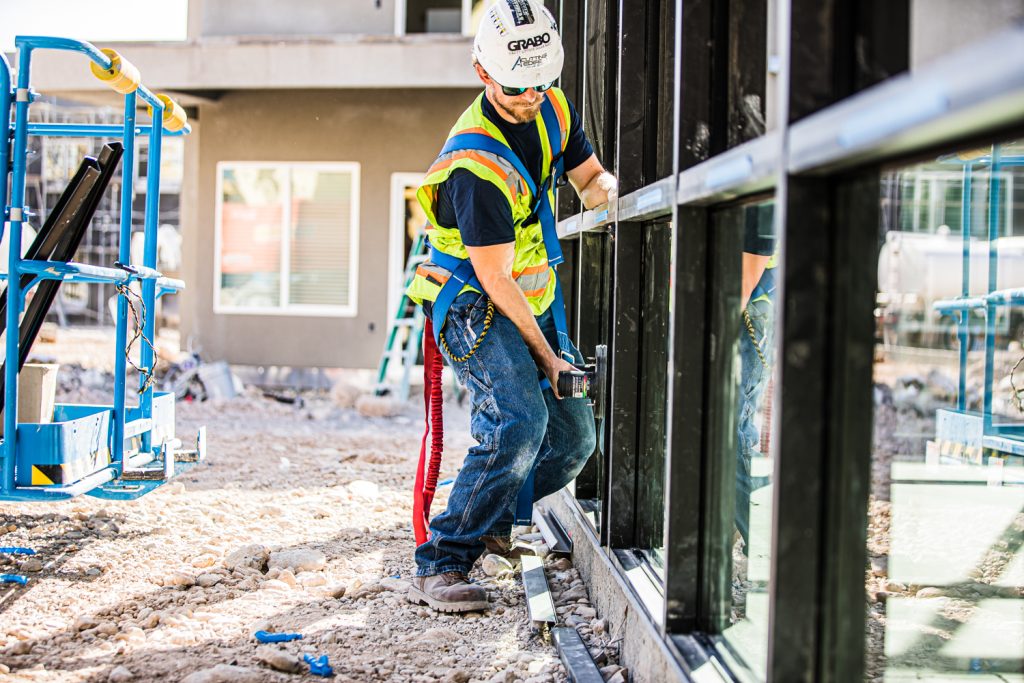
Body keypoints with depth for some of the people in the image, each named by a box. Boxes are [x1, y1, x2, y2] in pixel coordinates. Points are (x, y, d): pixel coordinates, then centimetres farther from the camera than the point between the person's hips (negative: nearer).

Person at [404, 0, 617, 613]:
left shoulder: (553, 109, -3)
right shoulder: (477, 163, -28)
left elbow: (592, 177, 13)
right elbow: (495, 279, -24)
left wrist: (605, 189, -13)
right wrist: (545, 354, -17)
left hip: (536, 300, 8)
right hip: (474, 306, -8)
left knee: (574, 435, 8)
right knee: (519, 421, -28)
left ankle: (494, 522, 31)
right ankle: (440, 568, -22)